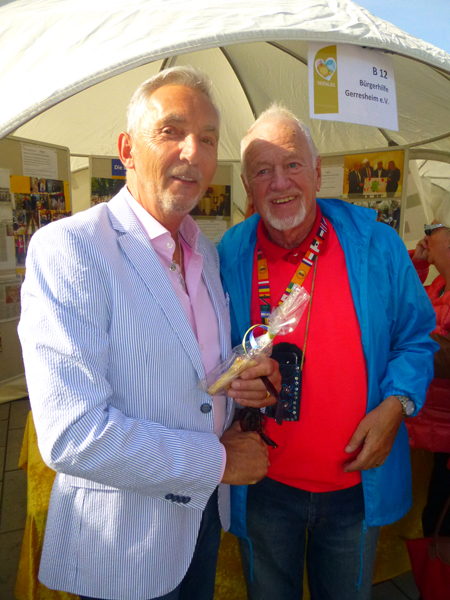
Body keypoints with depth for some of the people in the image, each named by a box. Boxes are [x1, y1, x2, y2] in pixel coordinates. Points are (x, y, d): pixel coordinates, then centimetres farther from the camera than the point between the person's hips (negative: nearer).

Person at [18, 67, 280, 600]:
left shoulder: (207, 251, 3)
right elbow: (71, 436, -27)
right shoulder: (65, 247, -21)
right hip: (121, 538, -6)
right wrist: (218, 460, -18)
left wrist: (244, 380, -9)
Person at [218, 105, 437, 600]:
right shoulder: (227, 258, -8)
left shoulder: (376, 244, -8)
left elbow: (415, 339, 2)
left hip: (358, 483, 1)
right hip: (263, 489, 0)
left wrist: (395, 404, -13)